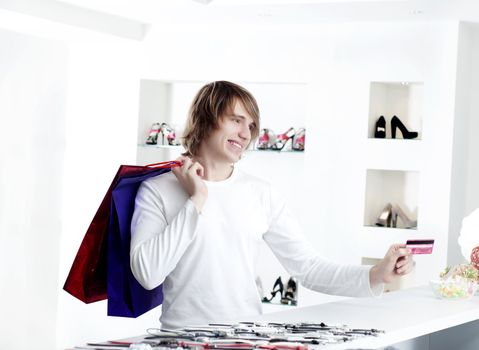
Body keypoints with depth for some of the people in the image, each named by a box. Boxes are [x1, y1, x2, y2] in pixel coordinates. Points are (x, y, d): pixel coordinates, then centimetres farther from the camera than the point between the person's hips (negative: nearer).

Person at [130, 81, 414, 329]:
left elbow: (308, 268, 4)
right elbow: (148, 274, -13)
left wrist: (375, 276, -10)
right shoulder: (157, 191, 0)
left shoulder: (263, 194, 8)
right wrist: (196, 202, -10)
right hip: (185, 336, -2)